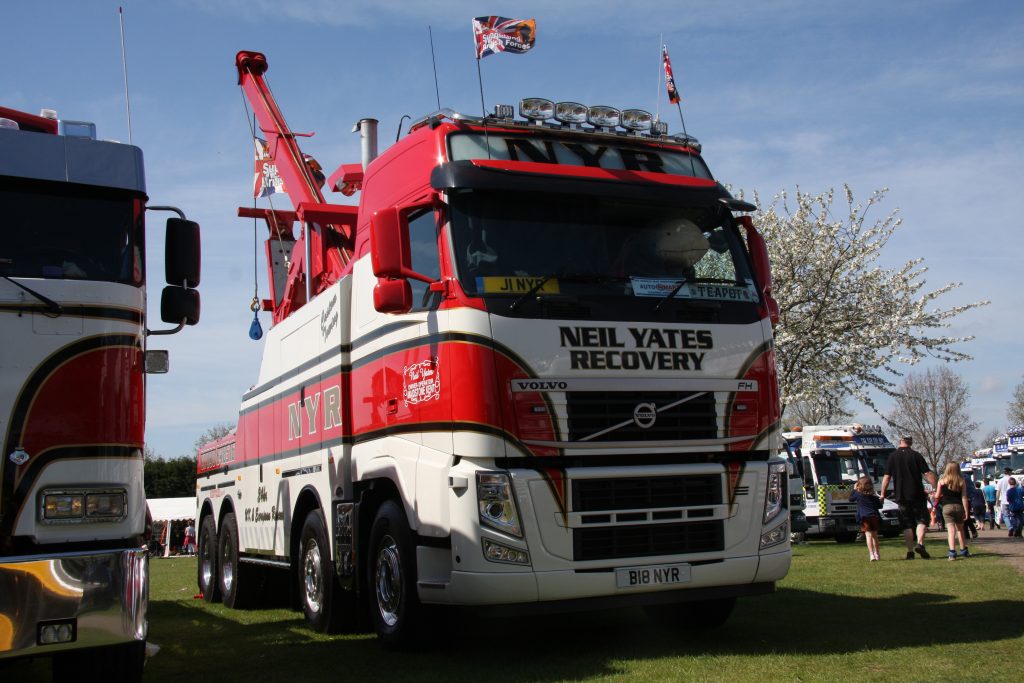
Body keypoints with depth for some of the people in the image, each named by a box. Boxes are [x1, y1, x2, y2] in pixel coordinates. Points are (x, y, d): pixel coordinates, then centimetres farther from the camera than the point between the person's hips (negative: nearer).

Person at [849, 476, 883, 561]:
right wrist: (880, 501, 38)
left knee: (868, 535, -11)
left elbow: (851, 498, 20)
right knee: (874, 535, 19)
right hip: (875, 516, 4)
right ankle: (876, 554, 28)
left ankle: (871, 554, -24)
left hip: (865, 517, -4)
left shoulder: (858, 494, 4)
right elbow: (879, 506, 18)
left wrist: (854, 489, 28)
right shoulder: (874, 496, 14)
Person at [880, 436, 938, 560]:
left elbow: (887, 477, 0)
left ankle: (910, 551, 3)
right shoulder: (915, 455, -1)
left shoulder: (892, 456, 3)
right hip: (917, 495, -2)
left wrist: (883, 494, 5)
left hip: (901, 497, 2)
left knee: (907, 524, 7)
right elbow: (928, 474, -5)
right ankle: (920, 544, -15)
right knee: (921, 519, 5)